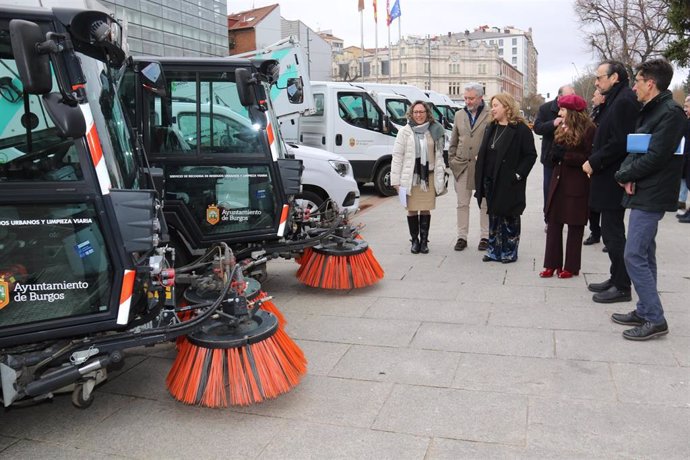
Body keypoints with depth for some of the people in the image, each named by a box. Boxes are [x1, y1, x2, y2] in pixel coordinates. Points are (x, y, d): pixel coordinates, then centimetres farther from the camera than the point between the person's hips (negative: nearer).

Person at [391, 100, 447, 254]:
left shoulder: (434, 131, 4)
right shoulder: (404, 132, -1)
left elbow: (438, 155, 7)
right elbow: (397, 156, -2)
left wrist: (440, 178, 2)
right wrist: (396, 180, -7)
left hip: (428, 177, 1)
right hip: (410, 177, -1)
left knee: (426, 210, 6)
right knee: (412, 210, 5)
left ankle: (424, 241, 18)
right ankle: (415, 241, 18)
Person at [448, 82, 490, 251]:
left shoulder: (490, 116, -5)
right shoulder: (459, 115, 10)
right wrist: (451, 160, 8)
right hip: (461, 166, 4)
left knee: (485, 204, 7)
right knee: (462, 204, 8)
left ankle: (485, 237, 17)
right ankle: (462, 237, 15)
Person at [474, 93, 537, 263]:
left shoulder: (521, 129, -9)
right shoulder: (491, 128, 12)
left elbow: (531, 155, -11)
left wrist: (518, 174, -16)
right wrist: (481, 180, 8)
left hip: (509, 183, -6)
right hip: (490, 181, 6)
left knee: (509, 218, 5)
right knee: (494, 217, 12)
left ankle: (509, 252, 16)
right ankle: (494, 251, 21)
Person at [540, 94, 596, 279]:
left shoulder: (588, 129, -9)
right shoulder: (562, 129, 12)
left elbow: (589, 158, -14)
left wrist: (565, 155, -19)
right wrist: (555, 155, -3)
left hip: (577, 185, -7)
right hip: (558, 180, 7)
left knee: (575, 225, 4)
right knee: (553, 223, 5)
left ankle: (571, 267, 12)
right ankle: (552, 264, 11)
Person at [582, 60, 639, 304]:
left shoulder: (624, 101, -16)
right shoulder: (616, 100, 16)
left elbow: (620, 143, -23)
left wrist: (594, 162, -16)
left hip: (612, 180, -10)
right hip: (608, 177, 10)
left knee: (613, 233, -4)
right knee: (611, 231, 15)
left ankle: (622, 287, 5)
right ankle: (616, 279, 25)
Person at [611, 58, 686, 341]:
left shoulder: (670, 113, -16)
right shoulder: (649, 111, 15)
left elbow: (655, 157, -21)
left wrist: (624, 175, -9)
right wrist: (628, 173, -5)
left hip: (651, 196, -10)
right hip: (642, 193, 10)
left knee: (634, 256, -10)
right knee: (644, 256, 14)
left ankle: (655, 320, -2)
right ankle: (645, 312, 24)